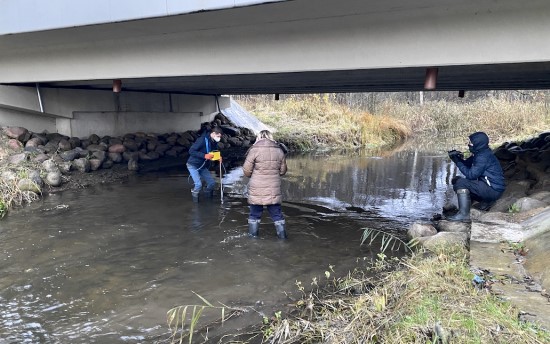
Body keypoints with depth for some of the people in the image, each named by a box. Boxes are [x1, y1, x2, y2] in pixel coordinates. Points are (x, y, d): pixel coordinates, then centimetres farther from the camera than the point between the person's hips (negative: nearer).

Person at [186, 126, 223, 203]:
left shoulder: (214, 142, -1)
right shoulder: (202, 140, -25)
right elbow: (191, 151, -26)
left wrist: (218, 157, -10)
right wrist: (204, 155, -34)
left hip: (203, 166, 7)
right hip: (193, 165, -7)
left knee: (212, 183, 2)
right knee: (199, 184, -17)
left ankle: (207, 193, 32)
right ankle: (194, 194, 14)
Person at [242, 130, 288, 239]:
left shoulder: (254, 149, -9)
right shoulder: (279, 150, 2)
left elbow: (246, 170, -6)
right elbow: (283, 171, 10)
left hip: (257, 190, -2)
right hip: (274, 189, 2)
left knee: (255, 213, 12)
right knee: (276, 213, 13)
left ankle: (253, 234, 22)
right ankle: (282, 234, 19)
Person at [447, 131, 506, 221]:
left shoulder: (483, 157, -22)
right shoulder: (479, 153, 8)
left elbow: (471, 174, -22)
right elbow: (467, 164, 13)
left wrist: (458, 161, -18)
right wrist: (458, 158, -6)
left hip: (493, 190, -10)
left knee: (461, 183, -21)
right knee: (457, 181, 15)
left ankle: (464, 214, -23)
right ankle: (485, 201, 12)